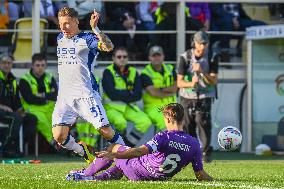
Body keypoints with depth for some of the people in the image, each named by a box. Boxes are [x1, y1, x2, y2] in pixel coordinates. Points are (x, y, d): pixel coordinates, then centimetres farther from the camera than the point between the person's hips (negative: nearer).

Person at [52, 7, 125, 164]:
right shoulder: (60, 38, 15)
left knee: (105, 130, -9)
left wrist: (94, 28, -36)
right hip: (64, 95, 6)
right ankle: (86, 155, 18)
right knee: (59, 136, -7)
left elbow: (108, 47, -27)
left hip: (86, 93, -6)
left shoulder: (87, 39, -7)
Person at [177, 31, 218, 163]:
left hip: (204, 97, -1)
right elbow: (179, 82, -12)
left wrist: (202, 72, -28)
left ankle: (206, 152, -7)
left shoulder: (212, 57, -6)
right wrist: (191, 84, -33)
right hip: (187, 97, 1)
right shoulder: (185, 57, -8)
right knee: (188, 126, 4)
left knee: (203, 122, -18)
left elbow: (214, 81, -11)